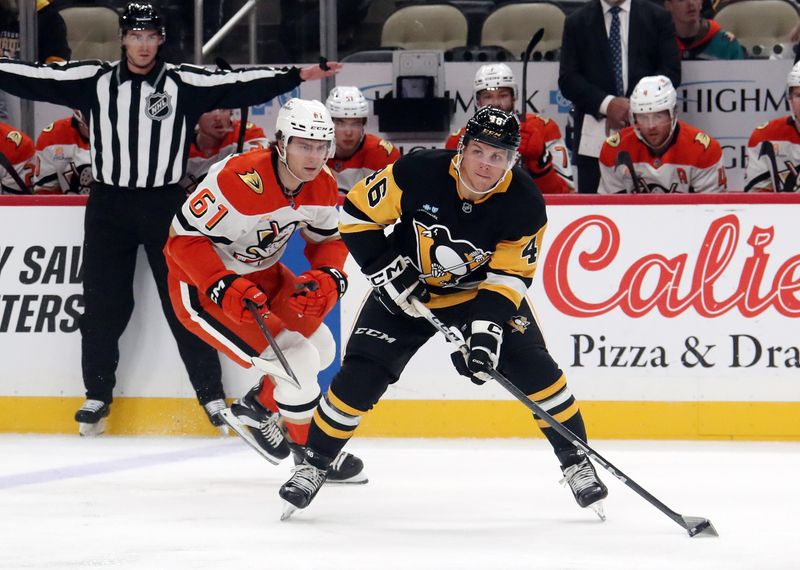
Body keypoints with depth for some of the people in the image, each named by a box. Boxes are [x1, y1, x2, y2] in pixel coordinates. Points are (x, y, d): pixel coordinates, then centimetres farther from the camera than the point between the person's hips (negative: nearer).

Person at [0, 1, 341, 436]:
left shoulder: (186, 84, -4)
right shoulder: (93, 81, 1)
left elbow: (239, 84, -10)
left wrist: (298, 76, -18)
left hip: (165, 204, -1)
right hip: (108, 205, 1)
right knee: (103, 304, 6)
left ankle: (211, 396, 7)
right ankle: (97, 396, 18)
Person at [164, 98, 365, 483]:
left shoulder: (322, 186, -8)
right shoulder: (240, 180, -32)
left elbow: (329, 239, 7)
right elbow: (185, 237, -27)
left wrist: (327, 277, -14)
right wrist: (226, 289, -35)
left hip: (260, 274, 9)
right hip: (201, 286, -9)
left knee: (321, 346, 17)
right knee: (298, 361, -15)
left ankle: (256, 409, 35)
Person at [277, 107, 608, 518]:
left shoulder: (525, 204, -23)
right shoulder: (418, 173, -27)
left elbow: (508, 276, -19)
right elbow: (357, 213, -15)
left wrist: (487, 327, -33)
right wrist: (387, 269, -21)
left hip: (481, 290, 1)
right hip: (407, 288, -1)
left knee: (534, 370, -14)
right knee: (359, 377, -10)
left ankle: (576, 463, 3)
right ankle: (313, 464, 8)